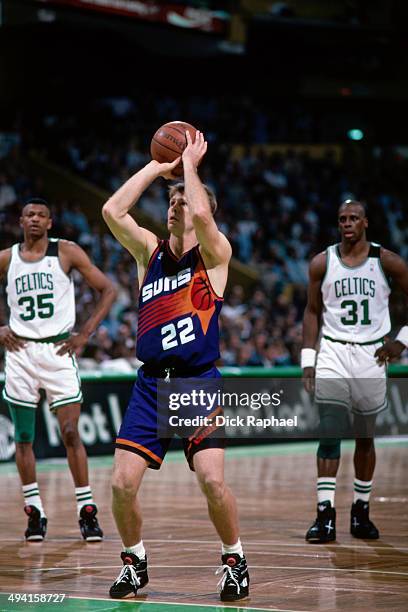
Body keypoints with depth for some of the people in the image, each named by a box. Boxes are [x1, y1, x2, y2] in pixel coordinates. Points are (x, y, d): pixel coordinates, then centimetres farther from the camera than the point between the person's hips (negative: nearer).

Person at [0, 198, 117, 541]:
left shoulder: (67, 252, 0)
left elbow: (108, 290, 2)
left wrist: (85, 334, -6)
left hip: (58, 349, -3)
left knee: (70, 433, -8)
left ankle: (87, 512, -3)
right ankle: (35, 512, 12)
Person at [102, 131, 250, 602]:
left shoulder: (214, 254, 0)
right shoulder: (150, 251, 11)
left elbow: (202, 216, -22)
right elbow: (112, 211, -3)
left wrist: (189, 164, -8)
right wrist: (156, 167, 1)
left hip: (198, 382, -4)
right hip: (151, 384, 4)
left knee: (212, 480, -17)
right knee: (122, 483, -7)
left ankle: (234, 561, 6)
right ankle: (134, 561, 16)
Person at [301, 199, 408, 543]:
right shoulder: (322, 263, 1)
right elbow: (313, 312, 8)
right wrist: (308, 360, 2)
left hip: (371, 357, 0)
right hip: (333, 354, 0)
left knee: (365, 437, 8)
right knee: (329, 434, -10)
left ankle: (361, 511, 20)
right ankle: (326, 515, -13)